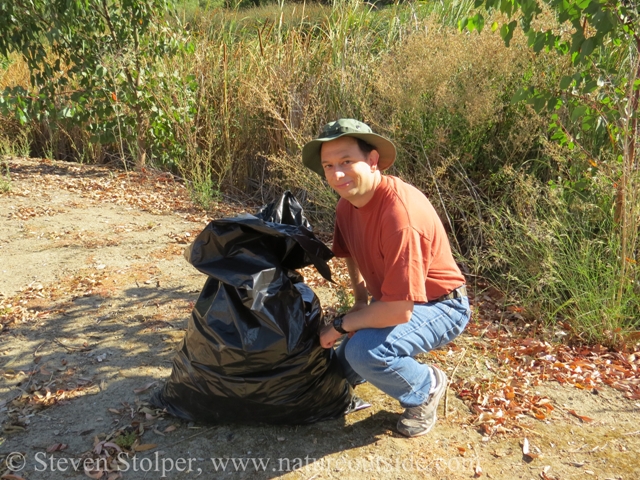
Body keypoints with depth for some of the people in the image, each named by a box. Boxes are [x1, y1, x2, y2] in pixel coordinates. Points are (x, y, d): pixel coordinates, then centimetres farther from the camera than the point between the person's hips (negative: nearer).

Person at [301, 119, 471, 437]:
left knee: (366, 350, -32)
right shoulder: (347, 202, -7)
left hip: (439, 306, -8)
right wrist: (361, 300, 4)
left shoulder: (399, 213, -34)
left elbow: (398, 310, -34)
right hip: (392, 301, 8)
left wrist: (340, 325, -22)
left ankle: (426, 389, -3)